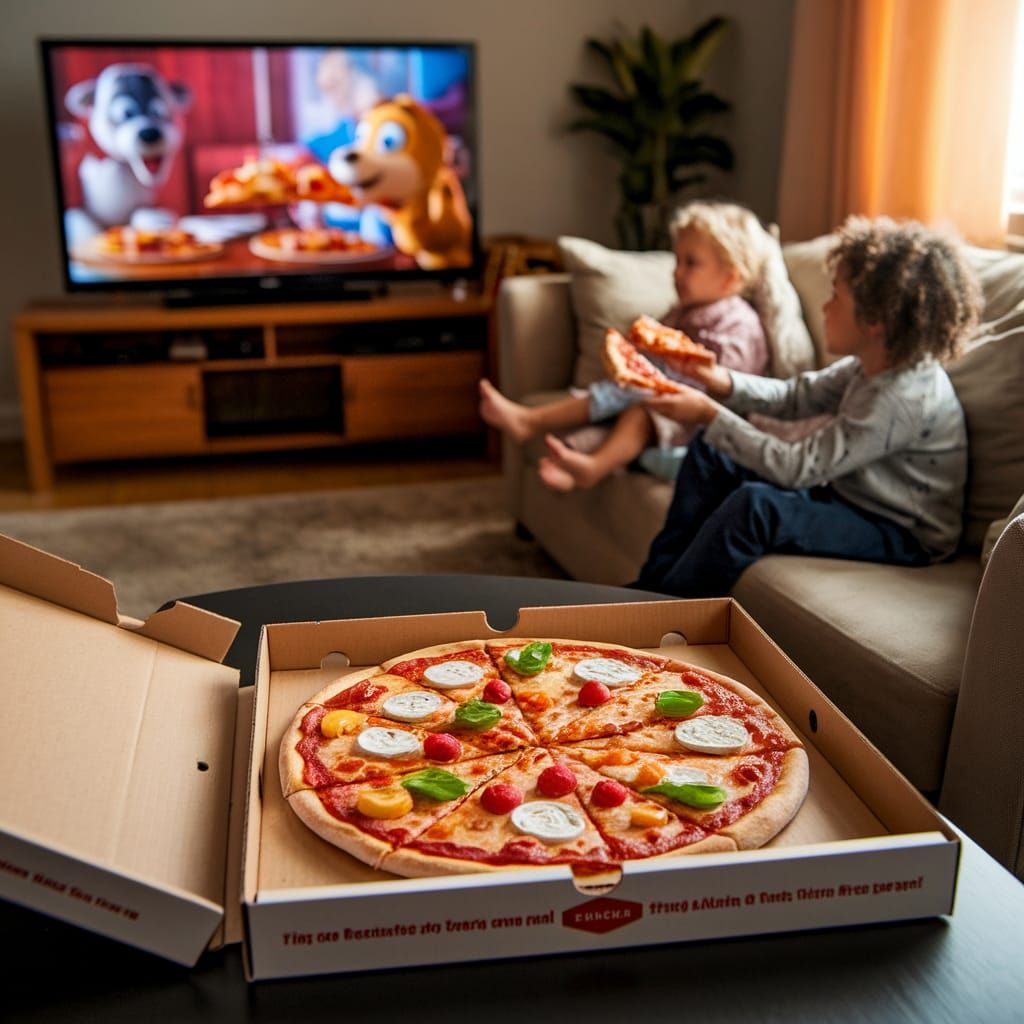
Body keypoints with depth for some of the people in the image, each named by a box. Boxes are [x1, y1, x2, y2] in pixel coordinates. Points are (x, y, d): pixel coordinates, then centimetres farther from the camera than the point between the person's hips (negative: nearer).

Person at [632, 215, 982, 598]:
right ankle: (655, 577, 7)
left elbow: (798, 468, -29)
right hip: (846, 492, 10)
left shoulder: (903, 398, -30)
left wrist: (709, 415, -24)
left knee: (755, 504, -35)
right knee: (712, 451, 6)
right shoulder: (874, 364, -3)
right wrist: (723, 382, -10)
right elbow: (796, 397, 8)